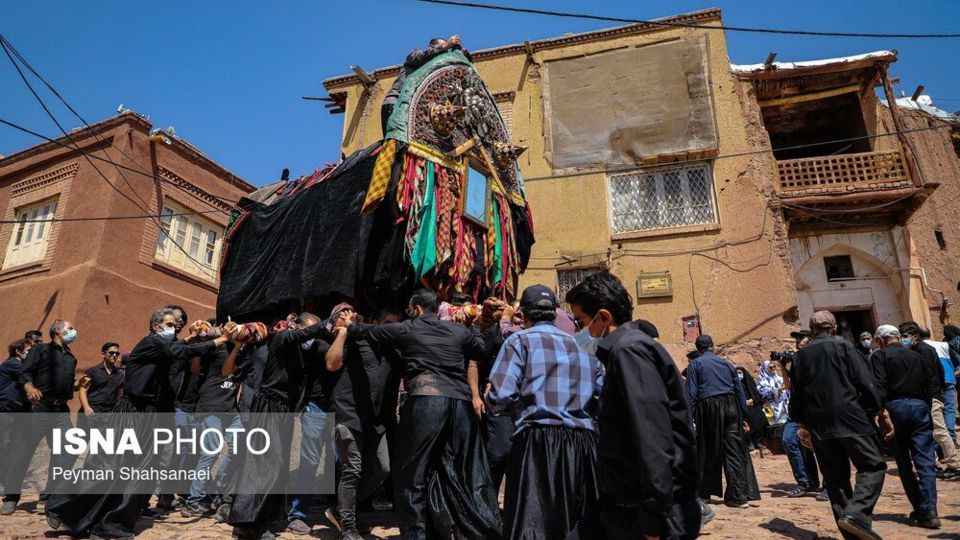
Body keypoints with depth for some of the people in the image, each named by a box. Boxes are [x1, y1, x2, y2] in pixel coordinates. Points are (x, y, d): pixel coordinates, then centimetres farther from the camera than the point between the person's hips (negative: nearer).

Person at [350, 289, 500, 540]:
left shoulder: (406, 329, 10)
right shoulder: (459, 330, 16)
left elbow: (369, 332, 22)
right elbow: (482, 350, 30)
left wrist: (348, 326, 42)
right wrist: (473, 326, 45)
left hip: (425, 401, -4)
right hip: (460, 401, 4)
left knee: (412, 473, 8)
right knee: (469, 471, 12)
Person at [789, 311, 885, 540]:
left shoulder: (800, 355, 9)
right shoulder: (844, 347, -1)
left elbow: (795, 394, 12)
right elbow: (865, 382, -6)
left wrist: (802, 424, 21)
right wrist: (875, 410, 7)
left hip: (818, 425, 4)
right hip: (850, 418, -4)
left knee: (835, 478, 10)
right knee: (873, 467, 4)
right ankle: (855, 513, -15)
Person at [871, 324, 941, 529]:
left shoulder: (880, 356, 0)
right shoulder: (918, 356, 15)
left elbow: (879, 386, -11)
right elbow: (934, 383, 11)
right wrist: (924, 403, 15)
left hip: (896, 406, -3)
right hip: (920, 406, 3)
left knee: (904, 462, 10)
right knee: (926, 461, 1)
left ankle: (920, 509, 14)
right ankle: (928, 510, -9)